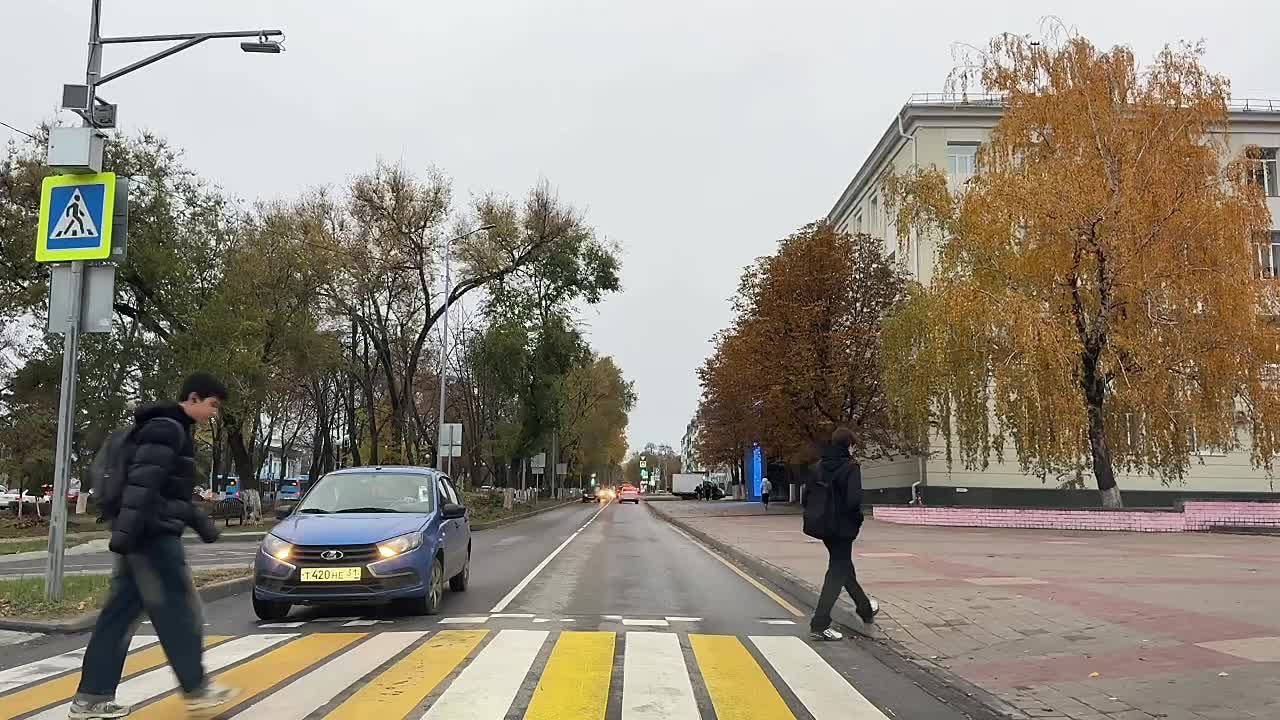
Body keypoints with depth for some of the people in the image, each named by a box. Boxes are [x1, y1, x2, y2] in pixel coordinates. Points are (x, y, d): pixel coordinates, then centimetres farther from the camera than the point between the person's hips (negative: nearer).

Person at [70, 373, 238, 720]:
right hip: (152, 534, -10)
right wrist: (126, 531, -27)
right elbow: (142, 483, -22)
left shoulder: (175, 431, 20)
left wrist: (201, 522, 27)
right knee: (177, 608, -2)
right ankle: (196, 690, 7)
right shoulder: (166, 427, -12)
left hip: (146, 535, 10)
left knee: (121, 612, 9)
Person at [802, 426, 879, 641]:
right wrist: (858, 520, -7)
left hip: (822, 525, 8)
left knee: (844, 566, 23)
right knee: (837, 572, 0)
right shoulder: (850, 467, -15)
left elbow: (806, 498, 7)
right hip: (841, 527, -8)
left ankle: (865, 609, 43)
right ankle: (819, 625, -5)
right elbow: (853, 500, -25)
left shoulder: (820, 467, 6)